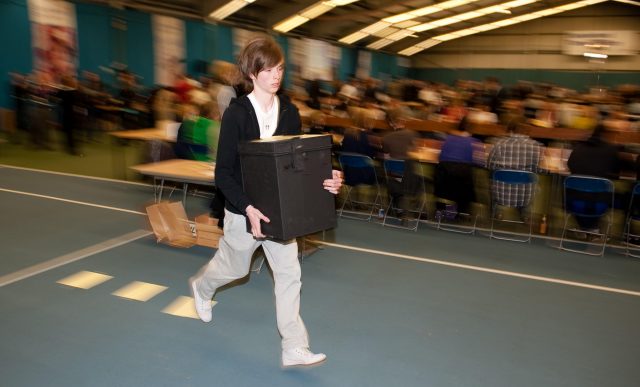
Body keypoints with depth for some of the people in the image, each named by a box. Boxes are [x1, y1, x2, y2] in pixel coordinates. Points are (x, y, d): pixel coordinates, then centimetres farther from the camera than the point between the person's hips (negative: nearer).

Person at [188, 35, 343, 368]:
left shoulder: (289, 113, -2)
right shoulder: (236, 114, -16)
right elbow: (223, 173, -17)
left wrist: (324, 180, -17)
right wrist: (249, 208, -29)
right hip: (244, 209, -4)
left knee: (289, 273, 2)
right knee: (234, 266, 18)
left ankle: (294, 348, 13)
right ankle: (201, 287, 54)